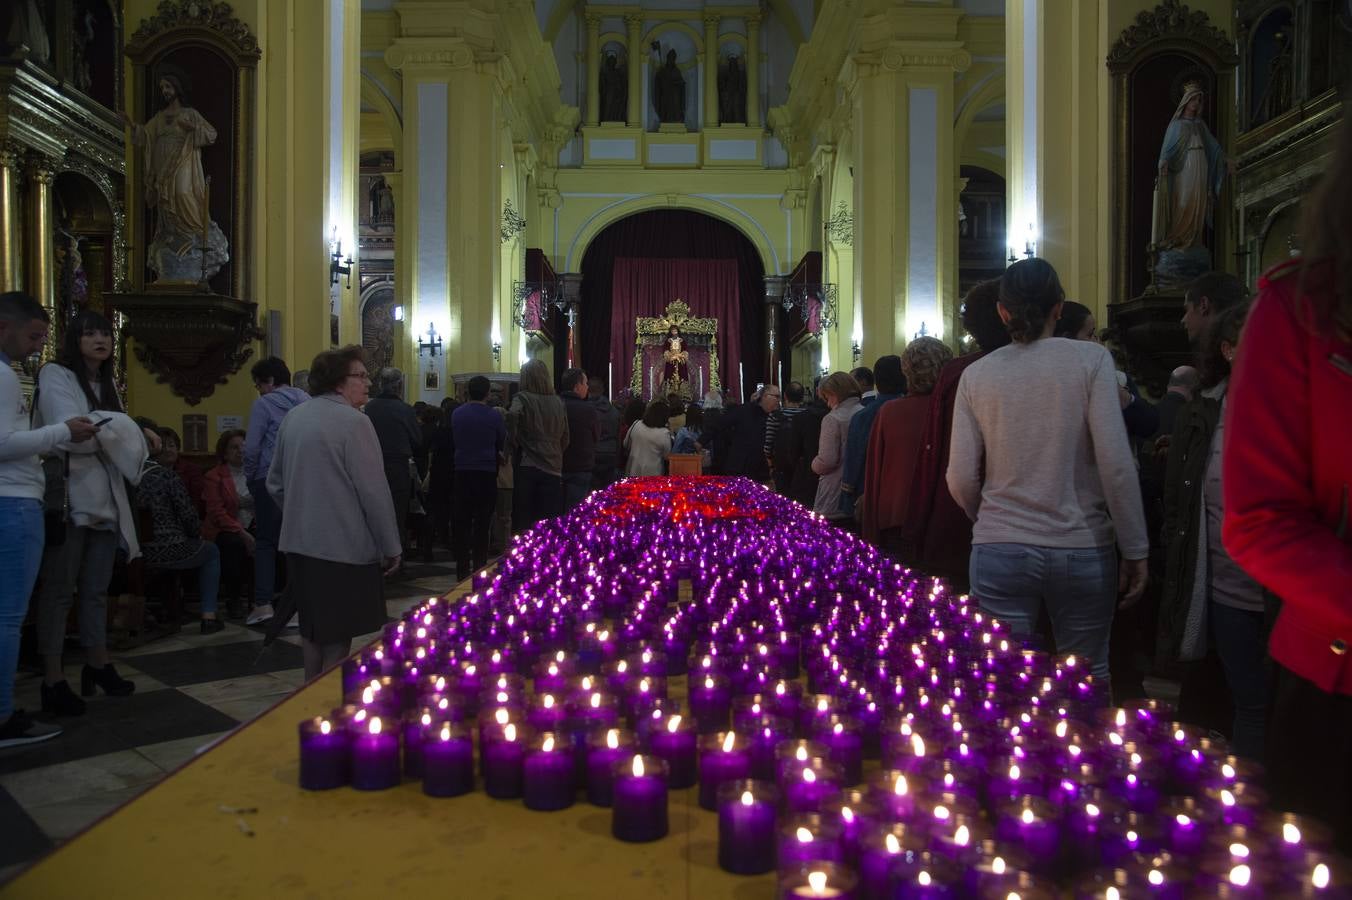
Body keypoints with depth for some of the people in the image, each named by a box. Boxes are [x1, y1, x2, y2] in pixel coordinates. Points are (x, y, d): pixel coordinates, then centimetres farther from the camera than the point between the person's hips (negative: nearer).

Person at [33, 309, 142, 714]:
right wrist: (115, 426, -4)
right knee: (59, 590, -2)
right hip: (68, 498, -7)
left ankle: (97, 666, 23)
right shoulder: (55, 376, -4)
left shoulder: (107, 384, 18)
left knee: (96, 589, 13)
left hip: (103, 499, 7)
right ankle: (53, 679, 3)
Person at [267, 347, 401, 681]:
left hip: (300, 542, 8)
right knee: (337, 635, 2)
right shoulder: (353, 421, -16)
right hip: (343, 546, -8)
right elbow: (374, 491, -17)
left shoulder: (293, 418, 8)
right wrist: (391, 547, -9)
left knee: (313, 627, 20)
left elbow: (275, 483, 15)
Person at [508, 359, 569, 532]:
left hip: (527, 467, -3)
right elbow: (565, 438, 14)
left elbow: (513, 415, -24)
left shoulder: (522, 398, -2)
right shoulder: (558, 401, 10)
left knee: (523, 520, 3)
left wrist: (515, 442, -10)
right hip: (553, 469, 3)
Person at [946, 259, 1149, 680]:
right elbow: (1116, 463, -9)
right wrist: (1135, 551, -1)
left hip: (998, 551, 1)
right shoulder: (1090, 359, -3)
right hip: (1083, 551, -1)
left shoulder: (976, 375, 2)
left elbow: (961, 479, 1)